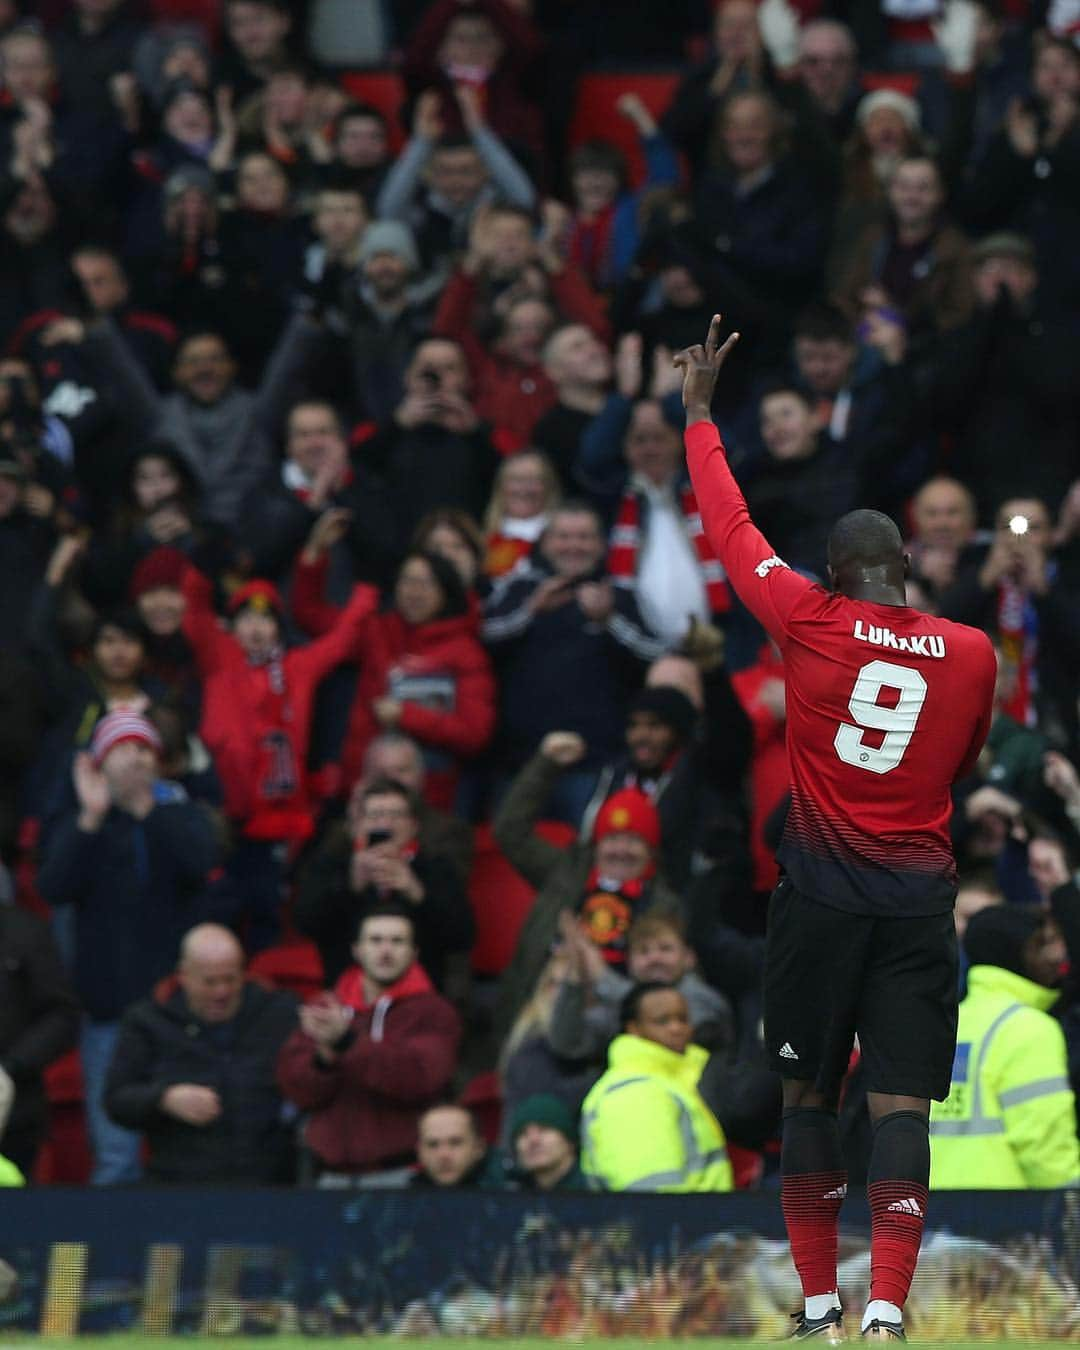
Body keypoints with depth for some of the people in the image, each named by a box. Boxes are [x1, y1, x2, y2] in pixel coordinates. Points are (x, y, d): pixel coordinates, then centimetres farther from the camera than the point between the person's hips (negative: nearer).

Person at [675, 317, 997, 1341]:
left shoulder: (813, 623, -3)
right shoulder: (973, 653, 3)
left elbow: (731, 528, 8)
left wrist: (699, 415, 20)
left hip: (822, 897, -1)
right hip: (920, 900, 1)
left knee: (807, 1093, 11)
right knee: (902, 1103, -4)